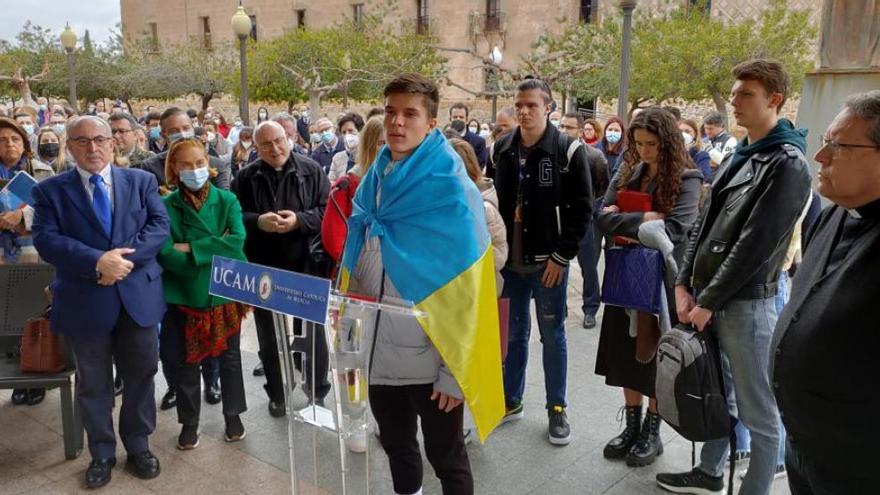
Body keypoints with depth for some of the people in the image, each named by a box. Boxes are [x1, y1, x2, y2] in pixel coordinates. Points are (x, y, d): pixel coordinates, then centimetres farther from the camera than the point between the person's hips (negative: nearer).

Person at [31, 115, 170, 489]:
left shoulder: (142, 181, 5)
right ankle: (102, 453, 31)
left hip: (139, 295, 1)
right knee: (93, 383, 13)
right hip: (84, 301, -1)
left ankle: (138, 446, 31)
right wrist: (98, 261, -23)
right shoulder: (50, 190, 1)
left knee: (140, 375, 12)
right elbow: (46, 240, -10)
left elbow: (159, 226, -5)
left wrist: (125, 257, -19)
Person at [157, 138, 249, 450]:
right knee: (187, 361, 12)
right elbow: (166, 255, -17)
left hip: (225, 292, 1)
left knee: (229, 357, 14)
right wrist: (216, 251, -20)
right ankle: (189, 423, 29)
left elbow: (238, 241, -18)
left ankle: (233, 415, 33)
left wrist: (192, 249, -20)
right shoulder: (166, 206, -6)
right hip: (185, 295, -1)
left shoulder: (226, 200, -3)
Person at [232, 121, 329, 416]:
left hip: (304, 266, -2)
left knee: (312, 331, 10)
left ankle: (317, 391, 29)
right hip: (262, 269, 2)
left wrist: (299, 220, -20)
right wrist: (257, 221, -16)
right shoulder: (246, 177, 3)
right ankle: (276, 393, 32)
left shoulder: (311, 170, -2)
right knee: (269, 334, 14)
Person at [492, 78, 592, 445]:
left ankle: (557, 409, 22)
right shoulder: (502, 149, 5)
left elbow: (582, 208, -8)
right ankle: (511, 400, 29)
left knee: (553, 336, 8)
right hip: (509, 260, 4)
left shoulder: (568, 150, -7)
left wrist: (562, 255, -12)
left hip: (548, 262, -4)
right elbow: (491, 201, 11)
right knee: (513, 334, 14)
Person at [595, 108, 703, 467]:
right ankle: (632, 426, 27)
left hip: (662, 281, -4)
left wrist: (623, 222, -15)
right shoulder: (628, 173, 5)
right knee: (627, 354, 12)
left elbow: (672, 231, -22)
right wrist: (643, 219, -19)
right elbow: (603, 219, -6)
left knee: (656, 357, 8)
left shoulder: (687, 179, -9)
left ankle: (652, 432, 25)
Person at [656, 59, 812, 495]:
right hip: (708, 298, 8)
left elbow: (755, 245, -19)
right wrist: (685, 284, 3)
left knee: (758, 413, 5)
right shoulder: (738, 157, 13)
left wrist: (708, 302, -16)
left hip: (746, 304, -8)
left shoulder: (787, 164, -13)